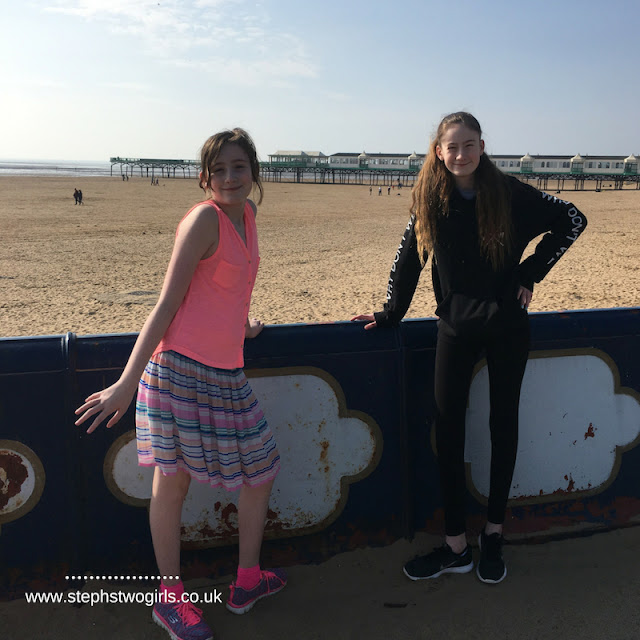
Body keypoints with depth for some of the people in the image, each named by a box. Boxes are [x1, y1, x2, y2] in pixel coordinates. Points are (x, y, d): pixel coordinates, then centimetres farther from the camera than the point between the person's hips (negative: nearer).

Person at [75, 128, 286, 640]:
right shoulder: (204, 219, -13)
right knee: (173, 482, 5)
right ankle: (171, 598, 26)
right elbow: (167, 304, -14)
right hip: (180, 368, -8)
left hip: (226, 375, 8)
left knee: (261, 472, 14)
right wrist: (128, 382, -17)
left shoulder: (247, 213, 9)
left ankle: (247, 581, 33)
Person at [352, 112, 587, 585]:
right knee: (448, 430, -1)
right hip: (456, 328, 1)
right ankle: (456, 546, 12)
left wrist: (532, 272, -3)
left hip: (507, 327, -1)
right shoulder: (429, 198, -2)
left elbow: (573, 220, 3)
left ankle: (494, 534, 26)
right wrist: (390, 314, 5)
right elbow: (408, 259, 4)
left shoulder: (509, 193, -7)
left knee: (504, 426, 8)